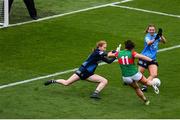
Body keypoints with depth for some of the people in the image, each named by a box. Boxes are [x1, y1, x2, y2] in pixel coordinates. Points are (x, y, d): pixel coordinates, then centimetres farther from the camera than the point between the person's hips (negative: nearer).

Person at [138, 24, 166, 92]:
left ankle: (144, 86, -4)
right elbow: (148, 43, -34)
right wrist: (155, 39, -51)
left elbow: (164, 41, -10)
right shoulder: (147, 36, -12)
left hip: (153, 59, 5)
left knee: (154, 75, -13)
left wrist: (161, 36, -28)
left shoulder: (156, 35, 4)